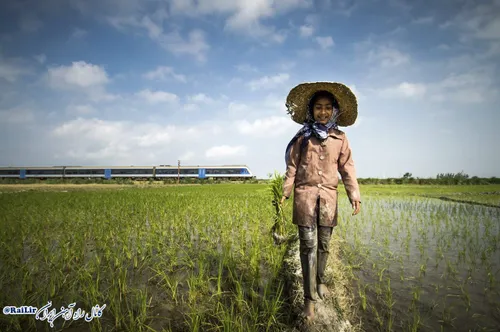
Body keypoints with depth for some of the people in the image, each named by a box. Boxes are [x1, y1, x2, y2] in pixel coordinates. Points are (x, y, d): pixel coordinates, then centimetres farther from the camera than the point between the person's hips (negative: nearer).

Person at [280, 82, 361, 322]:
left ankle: (320, 282, 35)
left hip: (328, 197, 2)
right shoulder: (302, 137, 6)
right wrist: (285, 192, -3)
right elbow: (292, 167, 4)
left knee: (324, 244, 11)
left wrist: (355, 196, -4)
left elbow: (347, 169, 5)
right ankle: (310, 298, 2)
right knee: (308, 245, -4)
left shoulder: (340, 138, 8)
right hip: (305, 194, -2)